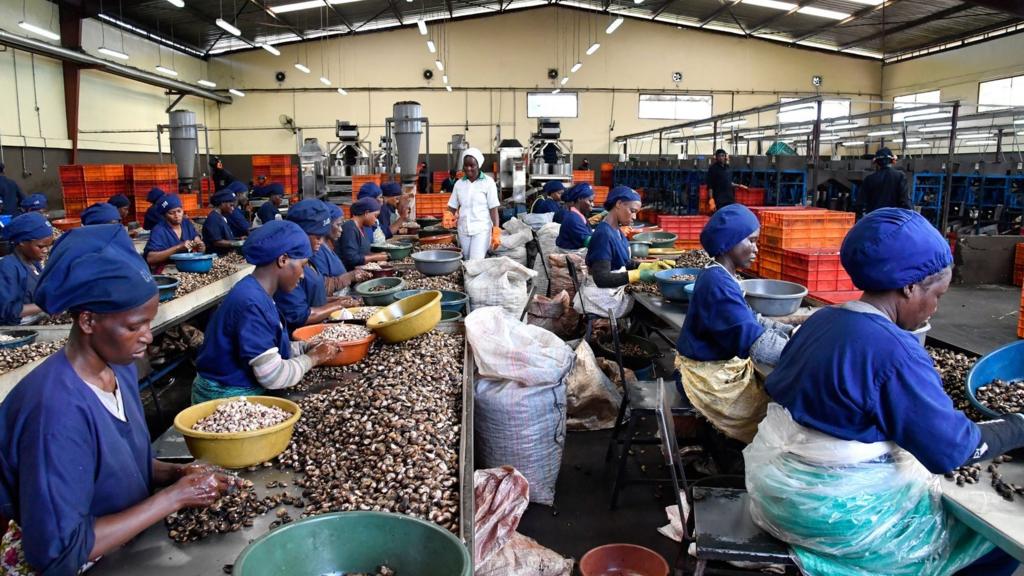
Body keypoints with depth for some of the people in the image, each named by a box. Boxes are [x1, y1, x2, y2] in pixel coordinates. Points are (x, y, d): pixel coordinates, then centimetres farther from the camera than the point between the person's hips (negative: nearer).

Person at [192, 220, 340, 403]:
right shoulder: (252, 304, -25)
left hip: (243, 392, 8)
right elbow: (273, 377, -25)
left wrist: (307, 348, 1)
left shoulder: (257, 295, 3)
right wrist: (311, 359, -11)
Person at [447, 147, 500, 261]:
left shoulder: (488, 182, -2)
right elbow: (452, 206, 11)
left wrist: (496, 232, -13)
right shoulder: (459, 184, 9)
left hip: (482, 230, -4)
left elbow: (493, 209, -5)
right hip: (463, 230, 5)